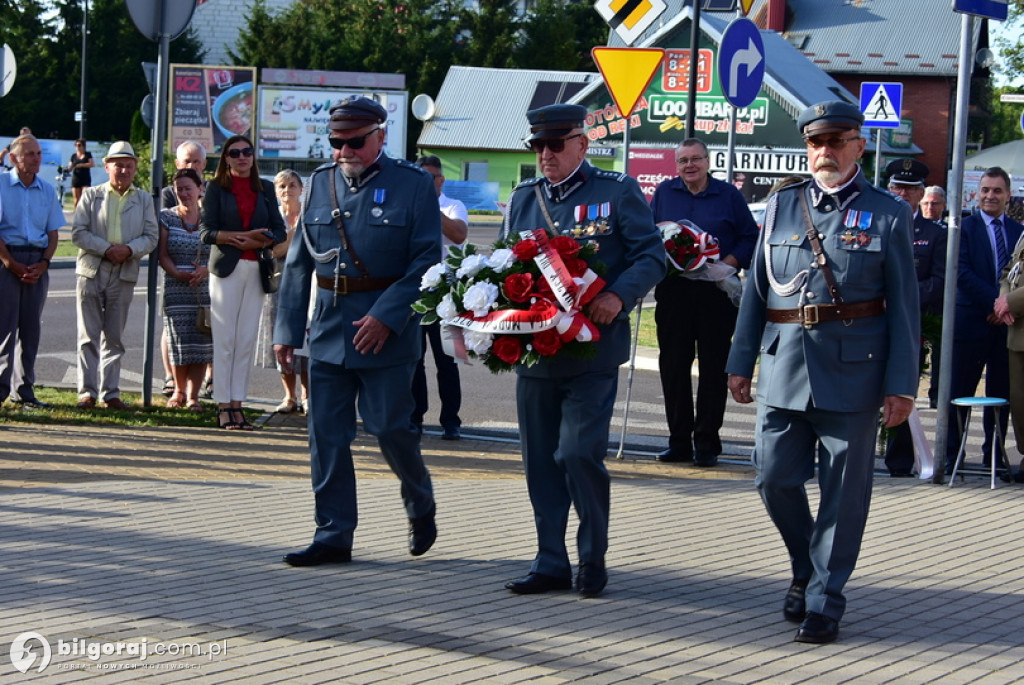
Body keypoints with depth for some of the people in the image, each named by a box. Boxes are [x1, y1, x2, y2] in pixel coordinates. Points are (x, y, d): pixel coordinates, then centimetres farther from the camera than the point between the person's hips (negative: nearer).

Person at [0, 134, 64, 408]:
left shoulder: (47, 190, 11)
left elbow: (53, 232, 11)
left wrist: (43, 263, -4)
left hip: (37, 262, 4)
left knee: (31, 327, 6)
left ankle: (24, 390, 11)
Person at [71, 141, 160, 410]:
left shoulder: (144, 200, 12)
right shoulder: (91, 195, 7)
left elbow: (151, 236, 5)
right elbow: (78, 232, -2)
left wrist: (129, 250, -14)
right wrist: (106, 249, -14)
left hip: (124, 275, 1)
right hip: (91, 272, -1)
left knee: (114, 337, 5)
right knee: (89, 335, -1)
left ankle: (110, 392, 8)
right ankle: (87, 391, 2)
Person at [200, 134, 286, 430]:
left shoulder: (265, 189, 13)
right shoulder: (216, 188, 5)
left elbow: (279, 231, 8)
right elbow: (207, 231, -4)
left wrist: (255, 242, -11)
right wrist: (244, 236, -14)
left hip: (256, 269, 3)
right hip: (226, 269, -3)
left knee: (247, 340, 1)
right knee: (224, 339, -5)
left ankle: (237, 403, 4)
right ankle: (223, 406, -3)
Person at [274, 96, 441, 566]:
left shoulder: (413, 185, -4)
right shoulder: (319, 184, 9)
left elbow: (427, 261, -8)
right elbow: (298, 264, 12)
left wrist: (387, 315, -17)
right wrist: (287, 329, 7)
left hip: (387, 332, -4)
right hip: (328, 329, 4)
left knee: (391, 428, 0)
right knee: (326, 435, 3)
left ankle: (421, 506, 27)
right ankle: (333, 536, 10)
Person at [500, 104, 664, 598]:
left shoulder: (618, 192, 0)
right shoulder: (523, 198, 15)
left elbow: (652, 256, -3)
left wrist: (618, 296, -20)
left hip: (593, 348, -5)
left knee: (579, 453, -11)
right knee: (540, 459, 6)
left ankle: (593, 559, 5)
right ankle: (551, 562, 15)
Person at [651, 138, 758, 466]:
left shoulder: (728, 195, 4)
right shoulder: (664, 192, 10)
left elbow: (750, 238, 4)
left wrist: (729, 263, -11)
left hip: (716, 293, -2)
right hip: (673, 291, 2)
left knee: (713, 368, -1)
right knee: (673, 367, 2)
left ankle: (706, 443, 6)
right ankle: (679, 442, 11)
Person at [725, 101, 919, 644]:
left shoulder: (887, 215, 1)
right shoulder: (781, 207, 10)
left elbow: (903, 305, 0)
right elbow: (756, 289, 13)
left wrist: (901, 384, -6)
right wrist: (740, 361, 8)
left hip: (851, 373, -3)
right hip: (784, 369, 3)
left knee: (843, 490, 1)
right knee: (774, 478, 4)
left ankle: (824, 600, 10)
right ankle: (806, 568, 28)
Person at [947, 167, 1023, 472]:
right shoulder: (964, 228, 0)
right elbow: (963, 274, -10)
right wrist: (995, 302, -17)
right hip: (972, 321, -3)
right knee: (960, 392, 1)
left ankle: (994, 454, 15)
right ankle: (952, 455, 7)